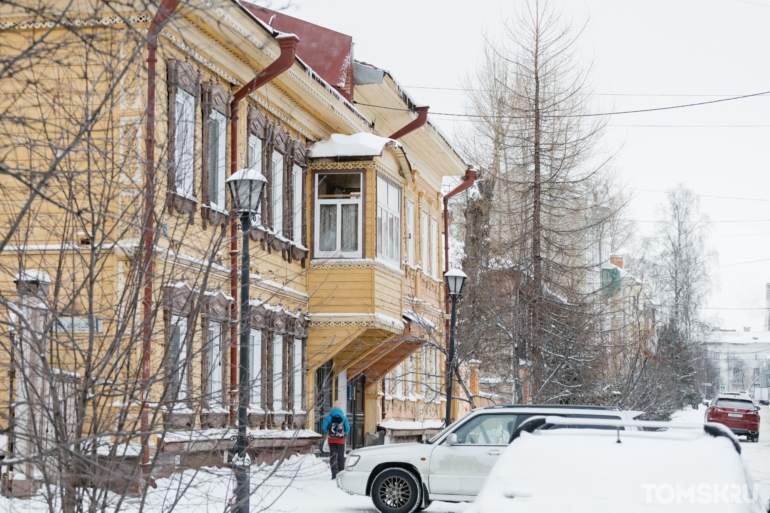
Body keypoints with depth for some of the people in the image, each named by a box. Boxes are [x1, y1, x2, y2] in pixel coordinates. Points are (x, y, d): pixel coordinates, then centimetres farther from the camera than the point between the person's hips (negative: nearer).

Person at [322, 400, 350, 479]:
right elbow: (348, 429, -6)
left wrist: (328, 432, 10)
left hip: (332, 440, 0)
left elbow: (324, 427, -11)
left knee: (333, 457, 4)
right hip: (340, 440, 0)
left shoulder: (329, 417, -5)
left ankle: (334, 474, -6)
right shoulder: (343, 417, -4)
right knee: (341, 457, 10)